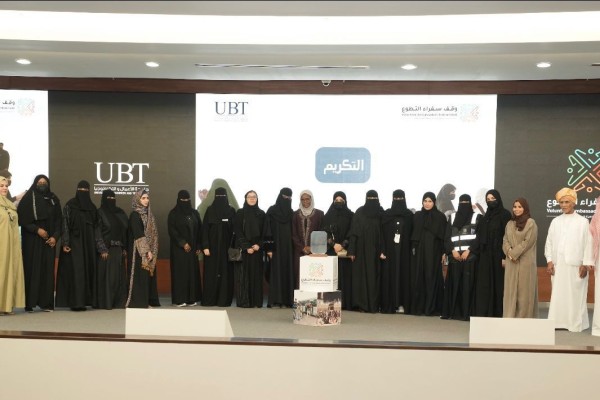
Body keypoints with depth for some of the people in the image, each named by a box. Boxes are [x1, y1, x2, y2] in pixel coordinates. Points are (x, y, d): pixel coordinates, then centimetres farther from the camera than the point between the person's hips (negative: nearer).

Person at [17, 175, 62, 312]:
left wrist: (55, 236, -5)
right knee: (31, 269, -5)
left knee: (47, 269, 0)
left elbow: (58, 220, 9)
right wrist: (37, 230, -16)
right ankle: (29, 303, -3)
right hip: (31, 240, -3)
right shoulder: (28, 199, 0)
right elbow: (22, 218, -6)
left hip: (49, 240, 4)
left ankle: (46, 302, 2)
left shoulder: (54, 199, 11)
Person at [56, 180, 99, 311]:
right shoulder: (69, 205, -1)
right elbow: (65, 224, -7)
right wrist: (65, 243, -15)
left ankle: (84, 300, 8)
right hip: (74, 243, -5)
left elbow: (95, 227, 12)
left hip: (88, 244, 5)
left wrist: (97, 244, 5)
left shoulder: (92, 207, 11)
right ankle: (75, 301, -8)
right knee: (75, 271, -9)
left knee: (87, 270, 3)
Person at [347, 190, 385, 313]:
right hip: (376, 250, 1)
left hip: (361, 250, 0)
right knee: (374, 275, 7)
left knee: (361, 275, 6)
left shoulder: (359, 212, -4)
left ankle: (362, 304, 5)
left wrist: (352, 251, -4)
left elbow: (353, 232, -6)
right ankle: (373, 305, 8)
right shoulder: (381, 213, -3)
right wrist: (382, 251, -8)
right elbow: (384, 233, -8)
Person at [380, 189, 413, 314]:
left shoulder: (409, 215, 5)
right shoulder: (386, 214, 5)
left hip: (404, 250, 0)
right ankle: (388, 305, 1)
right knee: (389, 275, -2)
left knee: (404, 274, -2)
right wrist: (382, 250, -7)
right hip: (389, 250, 0)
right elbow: (382, 233, 1)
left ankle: (404, 304, 1)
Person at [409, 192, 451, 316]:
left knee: (432, 278, -2)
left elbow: (445, 235, -1)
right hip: (419, 251, 3)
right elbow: (413, 234, 10)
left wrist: (444, 252, -7)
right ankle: (418, 306, 7)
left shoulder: (440, 216, 0)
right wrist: (413, 249, 3)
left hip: (434, 252, -3)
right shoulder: (417, 216, 8)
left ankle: (432, 307, 2)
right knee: (418, 278, 1)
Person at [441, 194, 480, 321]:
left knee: (467, 283, -6)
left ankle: (466, 313, -4)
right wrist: (452, 251, -4)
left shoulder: (477, 217, 6)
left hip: (470, 255, -3)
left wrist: (468, 251, -11)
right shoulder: (452, 217, 15)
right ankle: (451, 311, 4)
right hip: (455, 255, 3)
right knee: (453, 283, 0)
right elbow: (447, 236, 11)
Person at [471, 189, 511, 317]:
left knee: (497, 284, -2)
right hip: (485, 255, 6)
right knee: (484, 284, 3)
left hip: (497, 254, -6)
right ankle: (484, 313, 6)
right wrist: (471, 250, 5)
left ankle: (498, 314, 3)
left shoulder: (505, 214, -5)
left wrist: (505, 257, -16)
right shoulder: (486, 216, 14)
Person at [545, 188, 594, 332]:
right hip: (558, 265, 3)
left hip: (575, 265, -3)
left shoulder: (582, 221, 1)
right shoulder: (555, 222, 10)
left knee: (575, 295, -2)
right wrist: (549, 261, 2)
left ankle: (575, 324, 5)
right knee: (558, 294, 2)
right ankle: (558, 323, 6)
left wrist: (586, 264, -7)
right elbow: (549, 242, 10)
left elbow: (588, 244, -2)